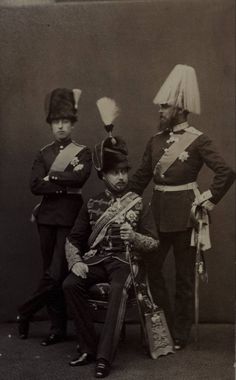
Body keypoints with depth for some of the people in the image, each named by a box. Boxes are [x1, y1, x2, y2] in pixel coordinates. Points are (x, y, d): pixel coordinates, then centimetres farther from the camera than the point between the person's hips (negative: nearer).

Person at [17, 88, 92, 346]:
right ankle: (58, 328, 16)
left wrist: (51, 177, -8)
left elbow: (81, 177, -17)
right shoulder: (44, 153, 11)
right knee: (51, 273, 7)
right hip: (47, 216, 4)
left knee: (56, 273, -9)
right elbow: (35, 186, -3)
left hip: (70, 216, -3)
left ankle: (25, 313, 12)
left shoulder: (83, 152, 3)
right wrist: (65, 183, -11)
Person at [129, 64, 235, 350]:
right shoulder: (156, 141, 9)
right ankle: (165, 327, 22)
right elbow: (141, 177, 11)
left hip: (184, 214, -5)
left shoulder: (198, 141, -8)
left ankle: (180, 335, 18)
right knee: (149, 269, 5)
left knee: (184, 276, 6)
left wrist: (208, 200, -13)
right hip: (158, 213, 6)